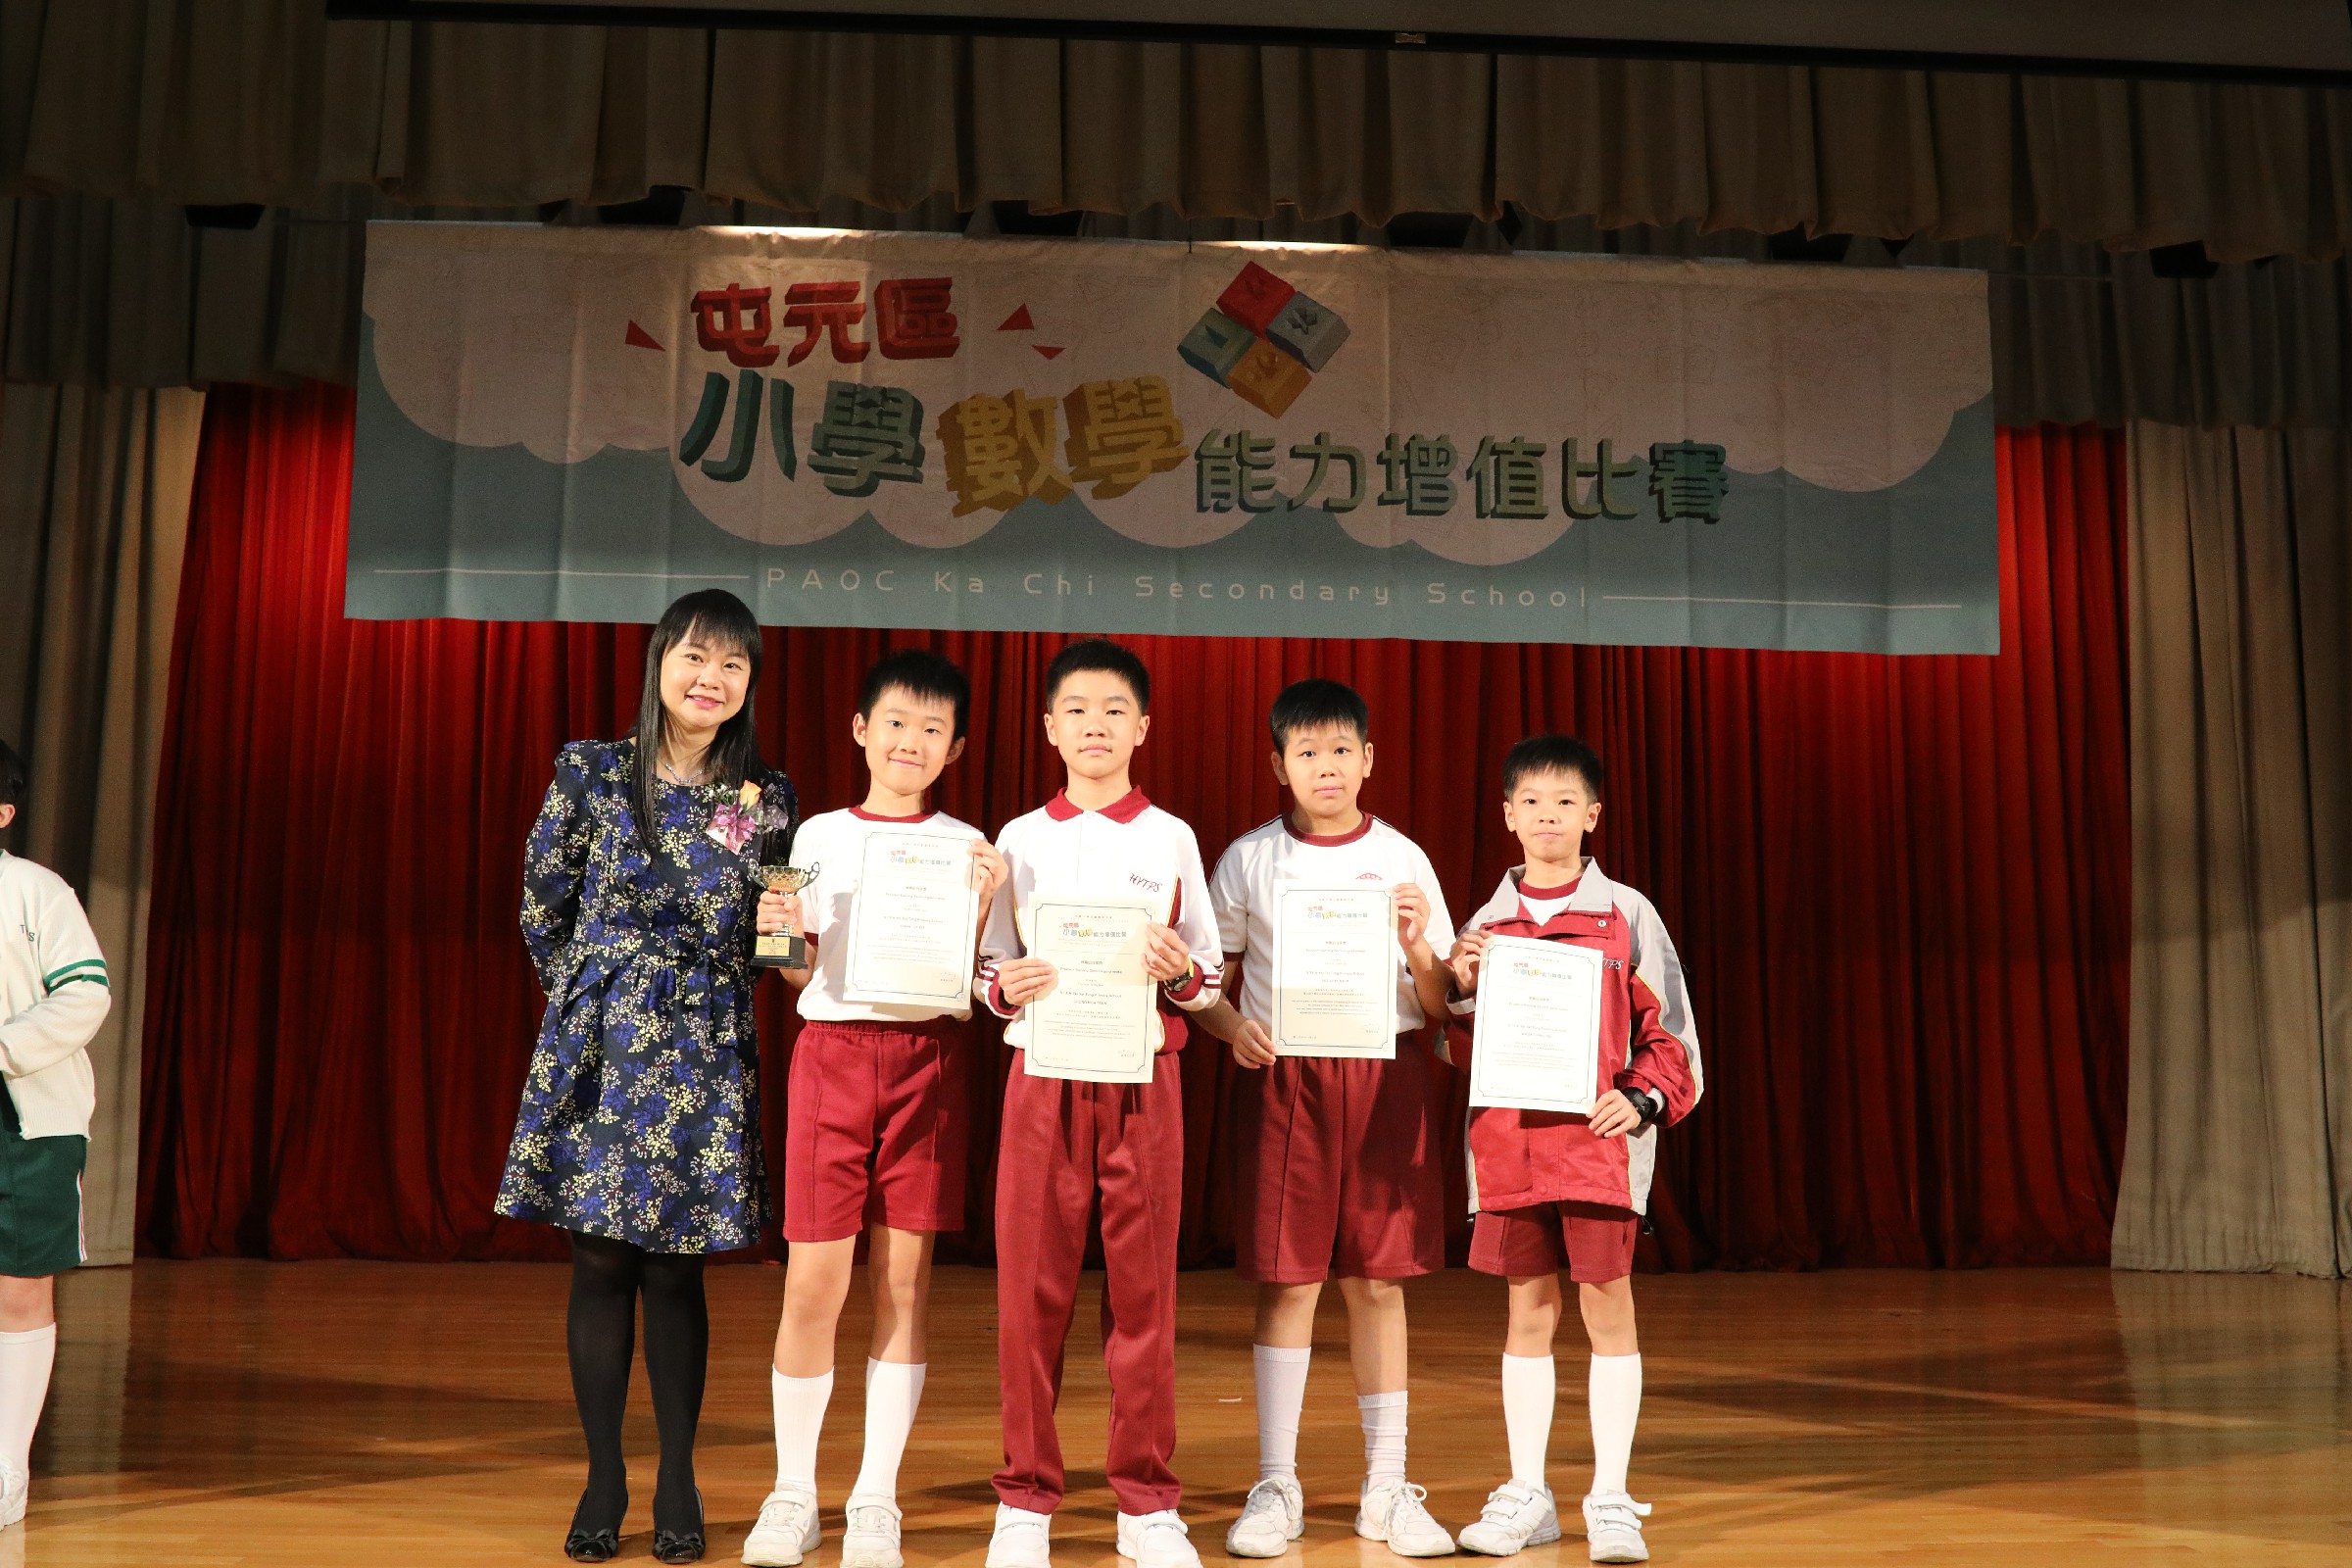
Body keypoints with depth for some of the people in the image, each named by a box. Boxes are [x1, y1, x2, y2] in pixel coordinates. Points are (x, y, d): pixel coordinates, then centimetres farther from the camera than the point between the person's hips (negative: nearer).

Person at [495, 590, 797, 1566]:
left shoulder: (766, 800, 3)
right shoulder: (592, 772, 0)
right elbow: (542, 908, 9)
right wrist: (590, 993, 10)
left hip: (703, 1055, 0)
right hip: (598, 1045, 0)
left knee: (675, 1266, 4)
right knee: (599, 1260, 4)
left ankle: (677, 1483, 16)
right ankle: (603, 1478, 17)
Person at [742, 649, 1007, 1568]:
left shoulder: (968, 849, 6)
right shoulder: (820, 836, 9)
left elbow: (977, 983, 3)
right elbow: (804, 976, 13)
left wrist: (982, 906, -12)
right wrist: (781, 937, -7)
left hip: (930, 1059, 0)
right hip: (833, 1051, 0)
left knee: (905, 1284, 2)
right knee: (814, 1284, -3)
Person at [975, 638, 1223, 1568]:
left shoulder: (1171, 838, 6)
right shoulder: (1021, 839, 8)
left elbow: (1208, 979, 8)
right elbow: (990, 971, 9)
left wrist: (1179, 973, -13)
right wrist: (1007, 987, -12)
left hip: (1142, 1077, 0)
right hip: (1043, 1075, 1)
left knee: (1143, 1287, 3)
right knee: (1030, 1286, 2)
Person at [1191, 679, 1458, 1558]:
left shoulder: (1403, 860, 6)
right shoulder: (1249, 859, 4)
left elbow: (1442, 1004, 7)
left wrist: (1416, 947, -12)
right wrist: (1232, 1026, -12)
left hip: (1386, 1076, 1)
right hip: (1283, 1079, -1)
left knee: (1379, 1281, 6)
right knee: (1288, 1281, 0)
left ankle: (1387, 1486, 17)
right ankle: (1277, 1487, 11)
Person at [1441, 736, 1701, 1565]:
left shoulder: (1627, 915, 1)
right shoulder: (1484, 924, 9)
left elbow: (1670, 1031, 3)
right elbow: (1463, 1051, 12)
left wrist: (1641, 1099, -12)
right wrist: (1462, 991, -6)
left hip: (1598, 1140, -2)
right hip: (1508, 1144, 3)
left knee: (1607, 1308, 2)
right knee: (1528, 1312, 10)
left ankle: (1610, 1498, 12)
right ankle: (1525, 1494, 19)